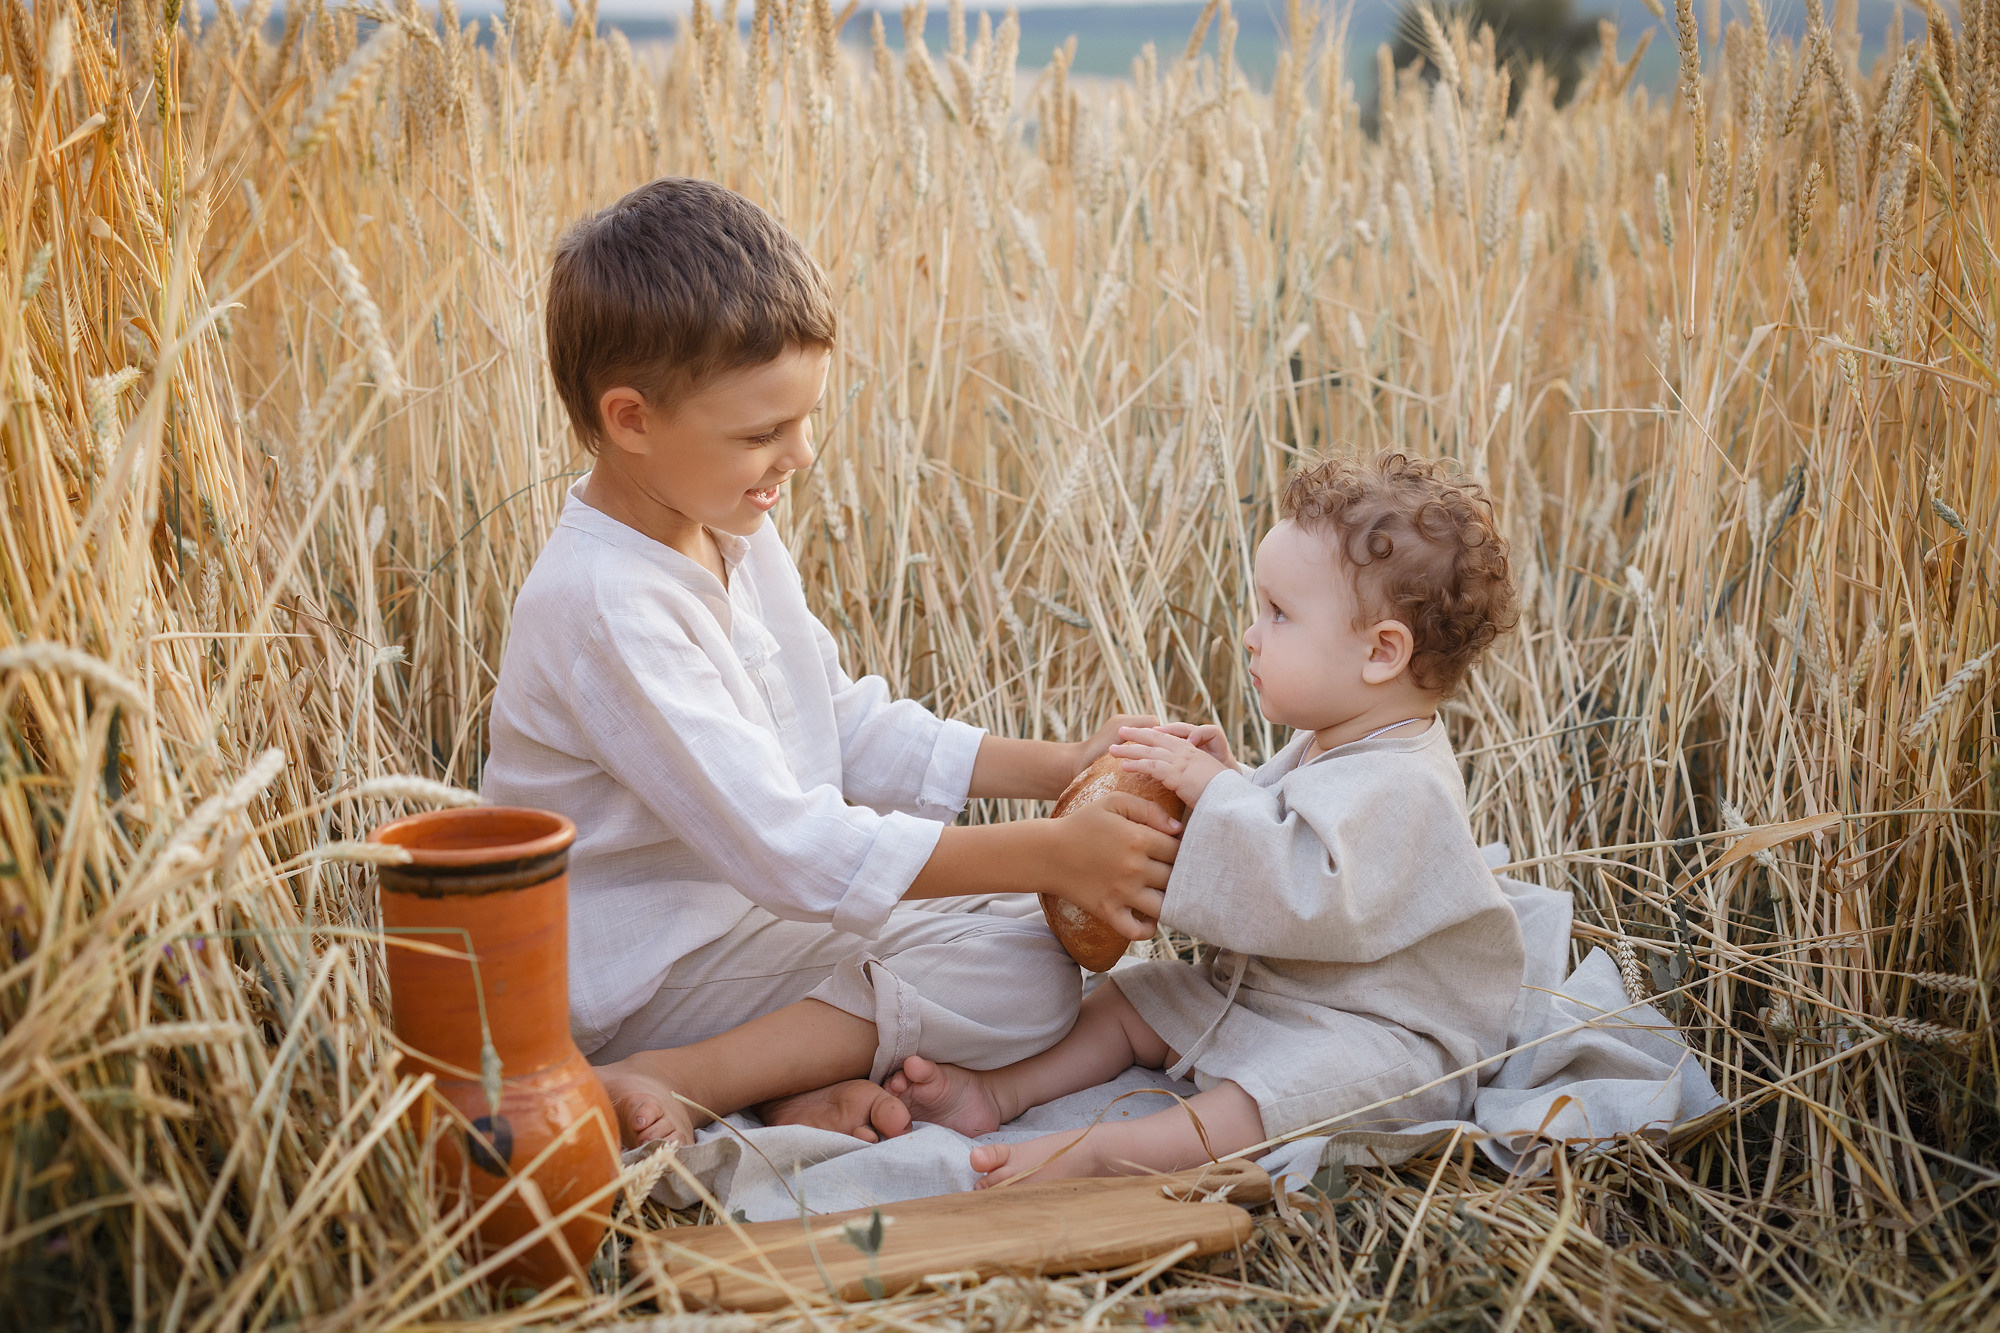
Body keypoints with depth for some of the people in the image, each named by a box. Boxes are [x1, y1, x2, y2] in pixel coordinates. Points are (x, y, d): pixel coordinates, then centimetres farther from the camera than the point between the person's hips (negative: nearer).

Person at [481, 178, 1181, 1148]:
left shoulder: (732, 536, 4)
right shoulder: (605, 607, -27)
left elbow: (850, 731, 11)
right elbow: (786, 848, -29)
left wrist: (1058, 766, 1)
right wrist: (1047, 854, -27)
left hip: (748, 916, 9)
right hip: (642, 979, -9)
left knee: (1038, 941, 5)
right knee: (1034, 982, -16)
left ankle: (804, 1078, -10)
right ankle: (677, 1087, -17)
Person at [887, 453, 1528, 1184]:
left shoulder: (1403, 788, -26)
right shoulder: (1325, 750, 8)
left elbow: (1309, 898, -40)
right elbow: (1279, 833, 20)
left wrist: (1215, 794, -36)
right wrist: (1225, 778, 0)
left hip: (1376, 1037, -10)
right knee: (1133, 998, 11)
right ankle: (999, 1093, 3)